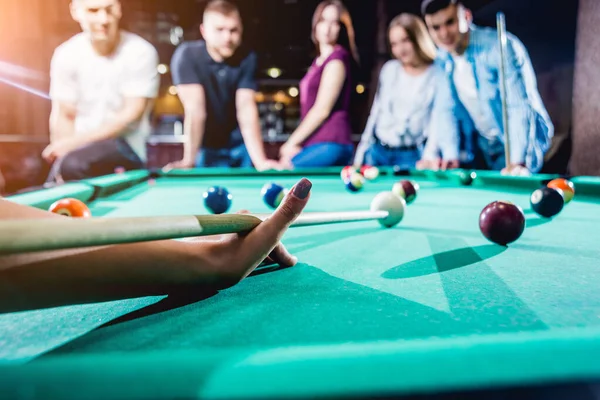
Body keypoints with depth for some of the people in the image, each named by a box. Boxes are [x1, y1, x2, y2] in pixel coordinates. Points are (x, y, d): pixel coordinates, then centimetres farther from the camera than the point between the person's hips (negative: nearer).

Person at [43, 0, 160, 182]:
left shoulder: (141, 53, -11)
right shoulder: (66, 54, 0)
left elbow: (131, 114, -15)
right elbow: (63, 116, 4)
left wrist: (78, 141, -21)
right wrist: (64, 148, -16)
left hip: (125, 146, -4)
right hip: (80, 144, 4)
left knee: (73, 166, -31)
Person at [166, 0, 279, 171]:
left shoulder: (247, 59, -14)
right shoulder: (186, 55, -20)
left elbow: (246, 108, -24)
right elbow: (195, 109, -28)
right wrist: (188, 159, -37)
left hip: (240, 145, 2)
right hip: (206, 147, -2)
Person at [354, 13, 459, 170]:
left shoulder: (439, 75, -5)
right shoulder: (389, 69, 7)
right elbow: (376, 110, 11)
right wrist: (362, 151, 8)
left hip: (412, 156, -4)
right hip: (377, 151, 4)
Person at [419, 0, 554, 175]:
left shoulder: (502, 46, -22)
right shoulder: (443, 59, -3)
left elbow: (519, 107, -28)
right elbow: (446, 110, 1)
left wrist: (517, 160, -37)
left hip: (519, 143, -5)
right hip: (482, 150, 5)